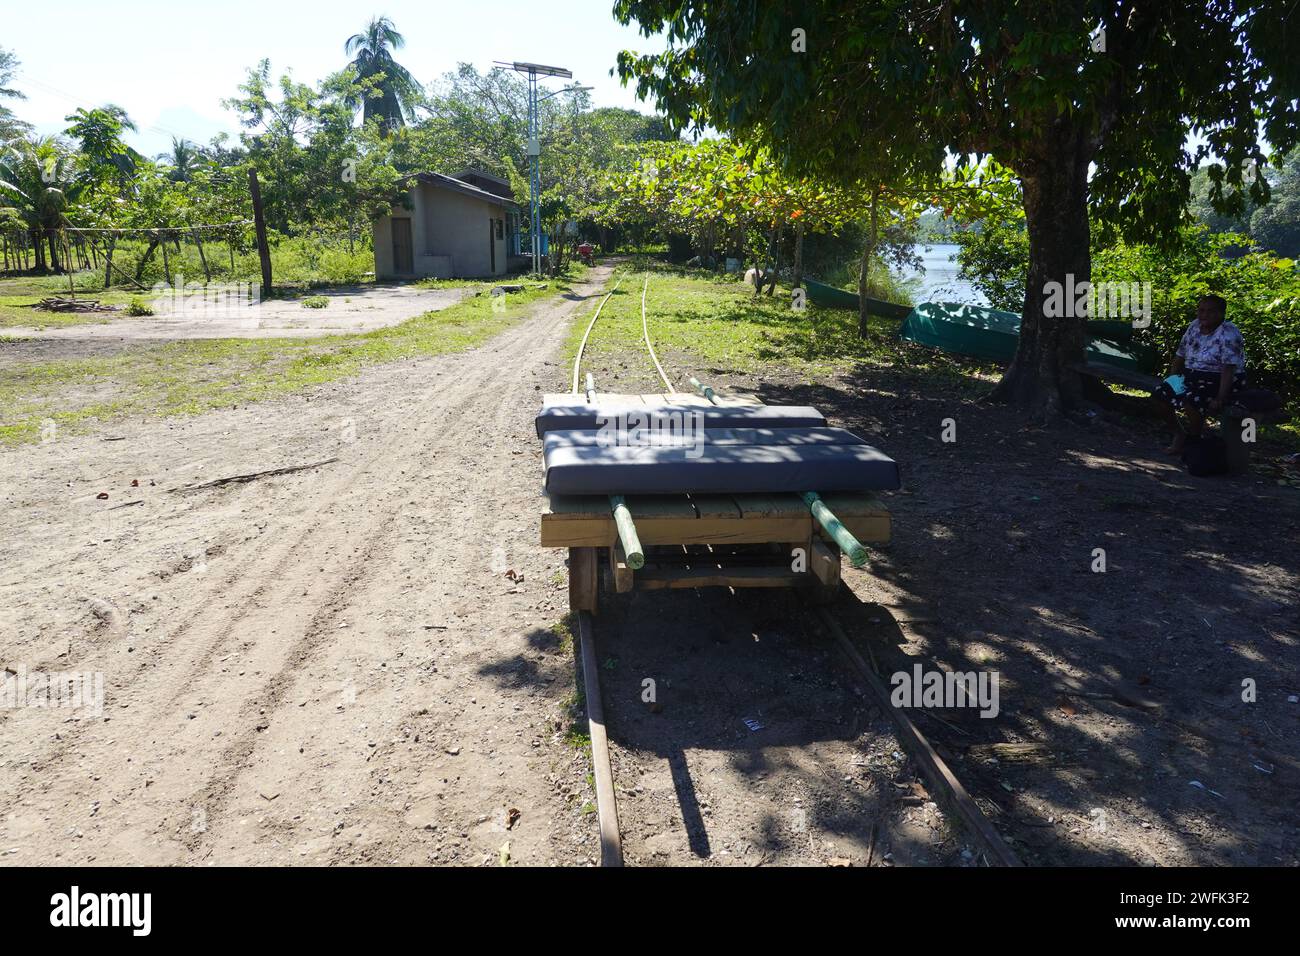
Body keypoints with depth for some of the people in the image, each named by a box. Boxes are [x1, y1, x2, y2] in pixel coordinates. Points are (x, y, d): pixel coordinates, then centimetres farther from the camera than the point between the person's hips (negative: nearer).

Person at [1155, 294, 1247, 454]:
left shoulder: (1229, 334, -17)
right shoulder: (1194, 326, 5)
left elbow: (1229, 370, -23)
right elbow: (1180, 356, 11)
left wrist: (1220, 399, -29)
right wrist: (1171, 383, 4)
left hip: (1220, 381, -7)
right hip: (1192, 376, 7)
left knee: (1191, 401, -32)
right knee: (1162, 394, -10)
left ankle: (1194, 440, -4)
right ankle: (1180, 433, 11)